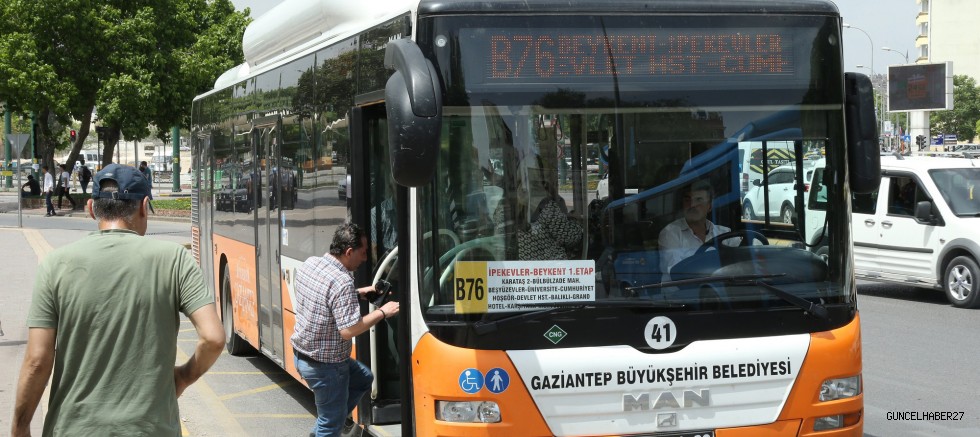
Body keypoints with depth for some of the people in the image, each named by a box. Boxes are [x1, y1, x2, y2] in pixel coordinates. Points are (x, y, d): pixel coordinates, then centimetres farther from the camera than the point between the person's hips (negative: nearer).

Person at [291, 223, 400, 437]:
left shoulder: (309, 263, -1)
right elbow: (348, 330, -27)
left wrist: (357, 293, 11)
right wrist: (382, 312, -17)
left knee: (364, 378, 26)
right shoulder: (342, 283, -28)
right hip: (326, 365, -9)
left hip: (301, 354, 9)